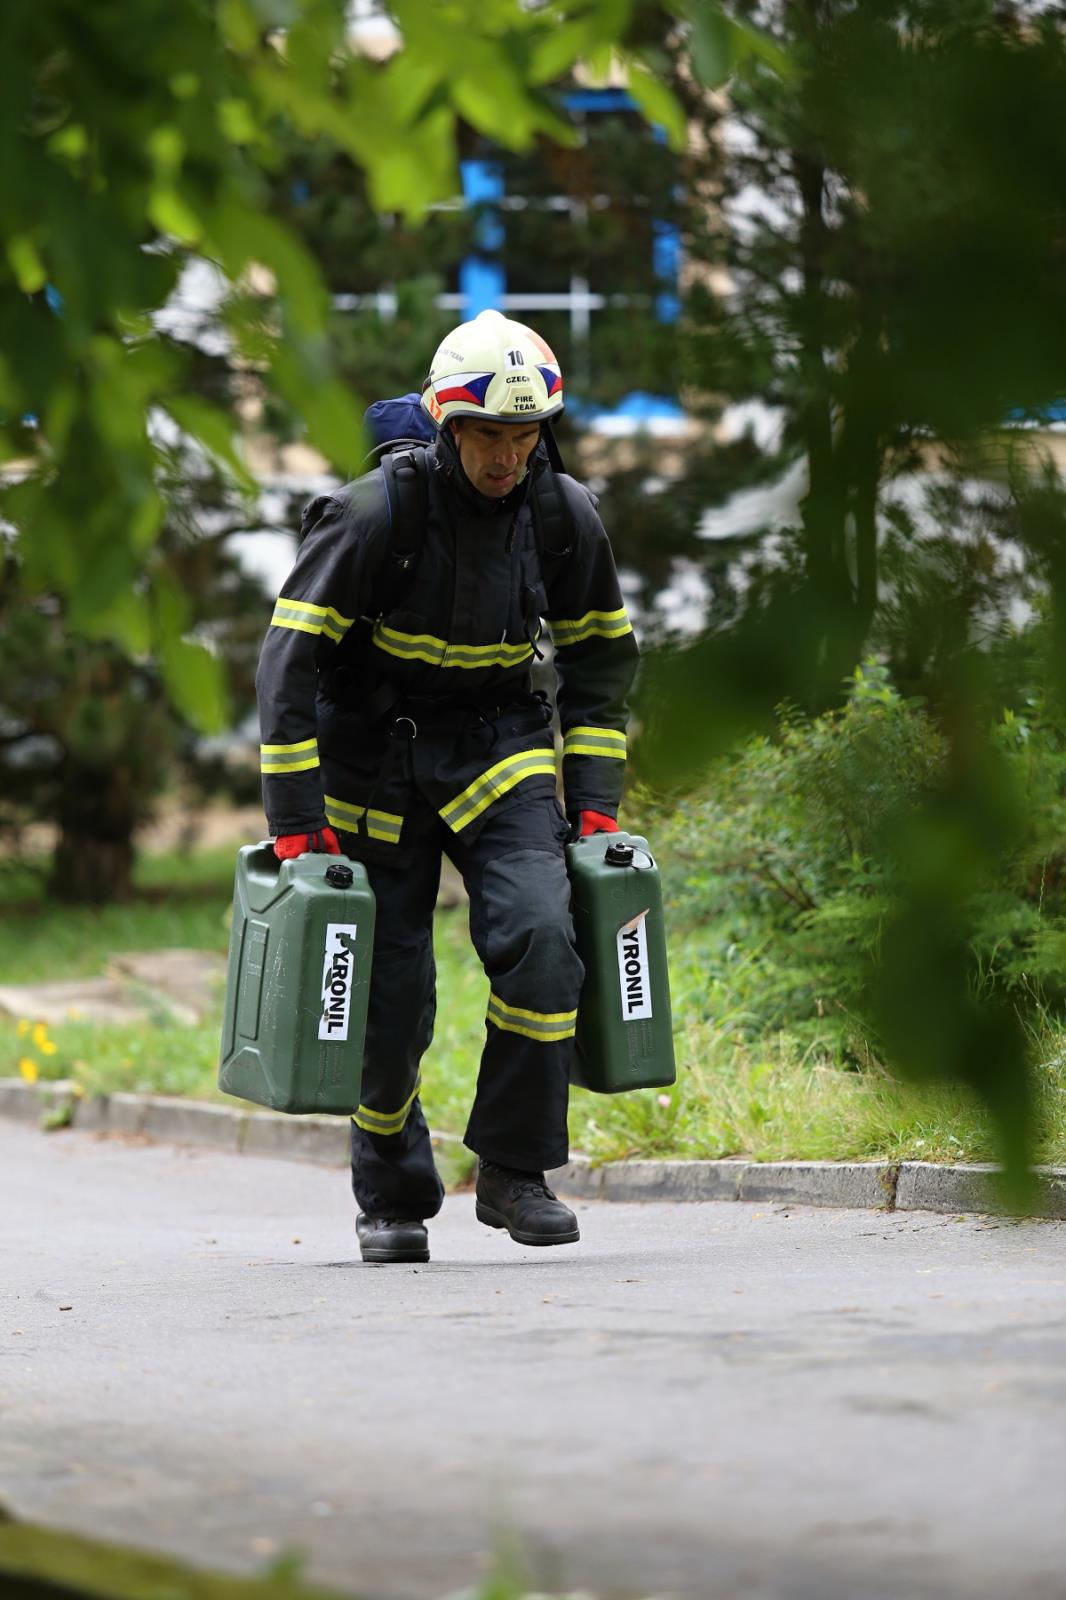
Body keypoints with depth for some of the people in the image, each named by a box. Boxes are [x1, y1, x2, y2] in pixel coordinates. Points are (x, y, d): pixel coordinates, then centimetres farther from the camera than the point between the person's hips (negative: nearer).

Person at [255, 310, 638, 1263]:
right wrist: (296, 821, -17)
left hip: (498, 753, 2)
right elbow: (290, 661, -16)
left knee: (540, 941, -21)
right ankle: (393, 1201, 21)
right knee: (390, 1005, -2)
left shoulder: (566, 517, -7)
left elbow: (602, 656, 9)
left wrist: (594, 798, 3)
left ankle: (514, 1171, -6)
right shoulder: (376, 514, -19)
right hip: (375, 762, -2)